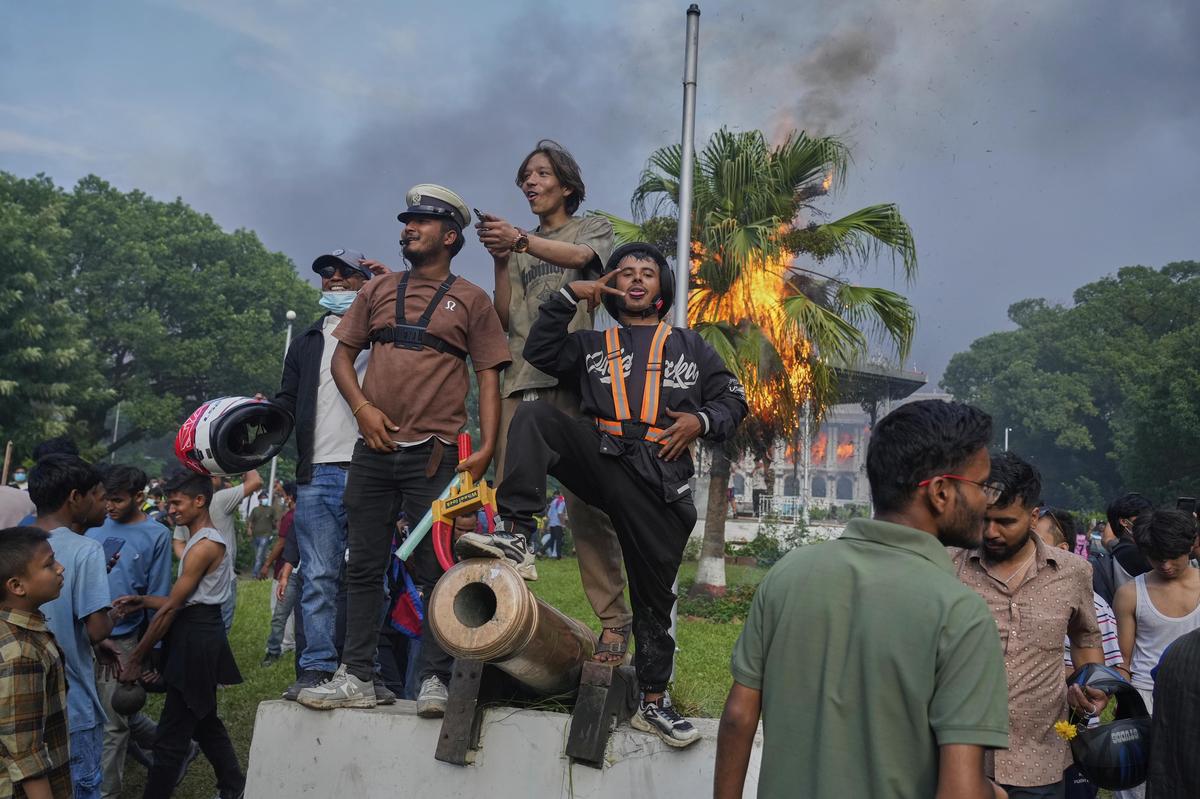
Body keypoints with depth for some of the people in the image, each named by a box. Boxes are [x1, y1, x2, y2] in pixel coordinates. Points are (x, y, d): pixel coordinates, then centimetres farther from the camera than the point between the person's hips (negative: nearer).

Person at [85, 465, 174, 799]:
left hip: (120, 639, -5)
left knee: (112, 724, 4)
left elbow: (158, 595, -5)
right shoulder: (96, 524, 2)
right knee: (119, 711, 18)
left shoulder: (156, 535, -8)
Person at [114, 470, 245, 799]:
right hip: (201, 629, 11)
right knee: (204, 719, 20)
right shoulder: (212, 539, 14)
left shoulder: (204, 546, -18)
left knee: (172, 734, -4)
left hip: (195, 636, -11)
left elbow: (171, 607, -17)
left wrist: (136, 657, -12)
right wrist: (143, 601, -2)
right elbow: (186, 600, 11)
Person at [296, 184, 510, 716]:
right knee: (364, 566, 5)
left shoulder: (470, 300, 7)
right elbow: (343, 355, 17)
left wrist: (487, 447, -9)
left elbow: (489, 378, 3)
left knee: (433, 569, -2)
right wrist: (361, 406, -2)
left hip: (434, 454, -3)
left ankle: (434, 680, 4)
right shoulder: (379, 290, 16)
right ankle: (356, 677, 12)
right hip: (374, 448, 4)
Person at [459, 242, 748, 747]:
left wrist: (701, 421, -1)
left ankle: (653, 702, 16)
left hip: (662, 483, 0)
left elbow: (733, 401, 19)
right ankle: (514, 534, -34)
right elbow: (539, 354, 7)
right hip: (604, 459, 1)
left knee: (654, 595, 2)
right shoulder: (593, 346, 24)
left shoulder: (690, 347, 23)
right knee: (535, 415, -25)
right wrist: (568, 297, 3)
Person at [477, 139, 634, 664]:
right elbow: (504, 319, 17)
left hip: (572, 379, -4)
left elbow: (579, 257, -12)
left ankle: (614, 621, -8)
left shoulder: (592, 228, 14)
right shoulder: (520, 245, 26)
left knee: (586, 503, -11)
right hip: (521, 381, 5)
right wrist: (500, 262, 3)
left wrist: (522, 241, -28)